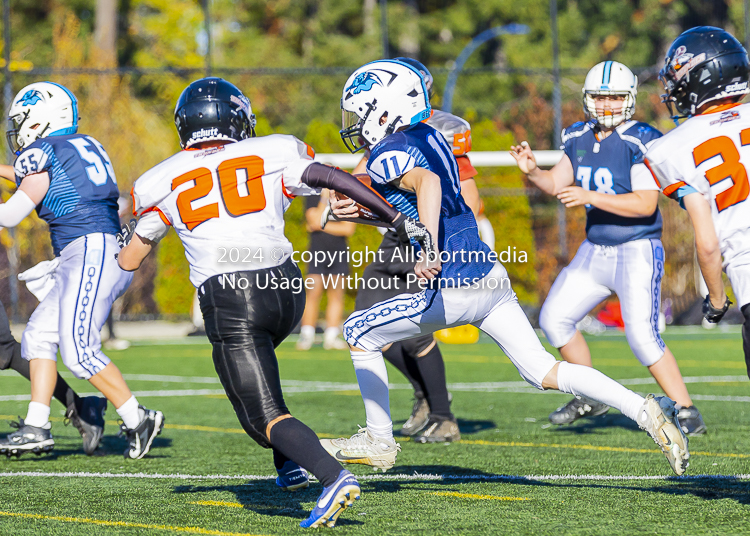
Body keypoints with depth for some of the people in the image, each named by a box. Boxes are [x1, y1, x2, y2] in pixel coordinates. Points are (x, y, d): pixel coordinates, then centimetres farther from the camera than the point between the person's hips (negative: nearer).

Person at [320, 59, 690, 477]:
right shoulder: (431, 138, 17)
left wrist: (430, 251, -40)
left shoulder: (389, 155, -11)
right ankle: (645, 410, -6)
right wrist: (363, 210, 22)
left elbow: (427, 182, -33)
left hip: (455, 289, -9)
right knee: (543, 371, 7)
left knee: (361, 334, 10)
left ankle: (379, 441, 20)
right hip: (490, 274, 9)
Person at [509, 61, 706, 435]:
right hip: (595, 249, 8)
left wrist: (590, 196, -29)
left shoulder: (641, 142, -17)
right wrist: (531, 171, -8)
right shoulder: (579, 137, 5)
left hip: (638, 251, -8)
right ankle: (592, 397, 25)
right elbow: (556, 184, 13)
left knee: (642, 335, -18)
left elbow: (645, 204, -24)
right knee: (553, 319, 8)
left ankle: (687, 414, -10)